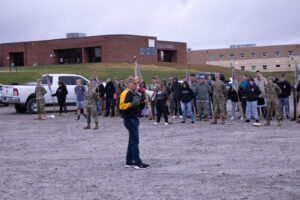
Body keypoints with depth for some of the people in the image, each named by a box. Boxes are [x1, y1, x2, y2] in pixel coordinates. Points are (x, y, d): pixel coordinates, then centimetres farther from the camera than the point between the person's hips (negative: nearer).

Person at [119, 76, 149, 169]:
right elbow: (122, 105, -23)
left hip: (134, 119, 10)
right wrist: (131, 104, -33)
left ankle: (129, 162, 22)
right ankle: (138, 163, -10)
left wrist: (142, 103, 6)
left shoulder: (135, 94, 19)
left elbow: (139, 106, 26)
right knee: (134, 140, -10)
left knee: (132, 140, 14)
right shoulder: (125, 93, -12)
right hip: (129, 119, -10)